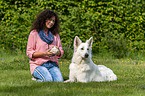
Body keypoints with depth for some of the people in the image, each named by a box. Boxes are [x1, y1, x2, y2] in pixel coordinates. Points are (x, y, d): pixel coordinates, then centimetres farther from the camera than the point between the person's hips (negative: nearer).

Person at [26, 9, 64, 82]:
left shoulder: (55, 34, 15)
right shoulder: (34, 33, 0)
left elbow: (61, 52, 15)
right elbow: (29, 53, -5)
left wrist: (58, 51, -11)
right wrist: (45, 53, -18)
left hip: (52, 64, 4)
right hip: (38, 64, -4)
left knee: (59, 80, -24)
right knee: (48, 80, -30)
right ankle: (35, 78, 2)